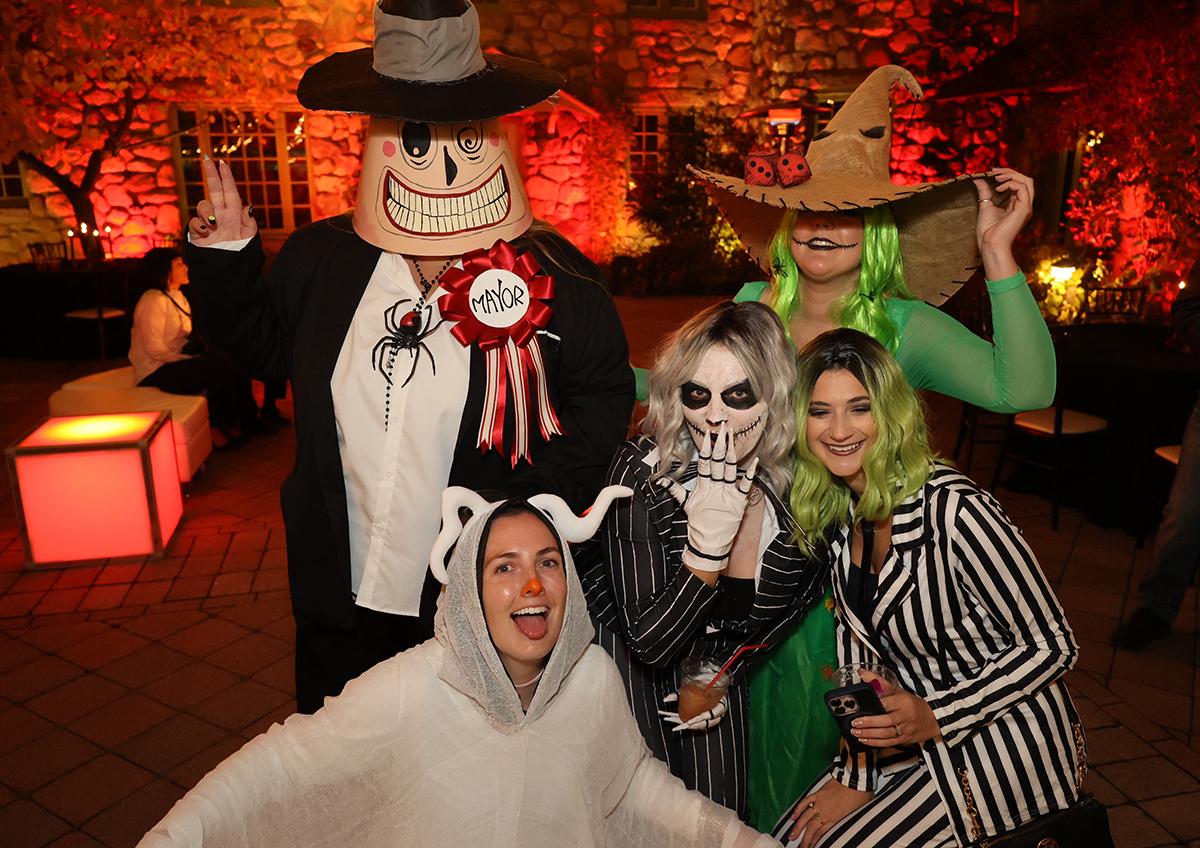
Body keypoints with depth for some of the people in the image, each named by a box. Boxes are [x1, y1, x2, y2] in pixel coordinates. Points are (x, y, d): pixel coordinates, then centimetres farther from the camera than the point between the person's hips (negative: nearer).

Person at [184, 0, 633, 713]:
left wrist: (534, 507, -15)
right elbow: (266, 350, 10)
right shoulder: (319, 260, -5)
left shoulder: (553, 282, -15)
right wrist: (226, 256, -3)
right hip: (339, 600, 4)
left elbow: (605, 400, -6)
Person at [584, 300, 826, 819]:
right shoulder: (640, 475, -28)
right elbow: (648, 642, -29)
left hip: (720, 670, 3)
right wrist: (707, 543, -42)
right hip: (629, 663, -3)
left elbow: (802, 595, 2)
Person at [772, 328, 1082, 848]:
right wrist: (855, 774, -1)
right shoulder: (832, 511, -6)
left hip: (1003, 744, -6)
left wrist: (938, 718, -26)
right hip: (919, 741, 6)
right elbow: (855, 634, 2)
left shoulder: (954, 508, -27)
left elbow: (1053, 646, -18)